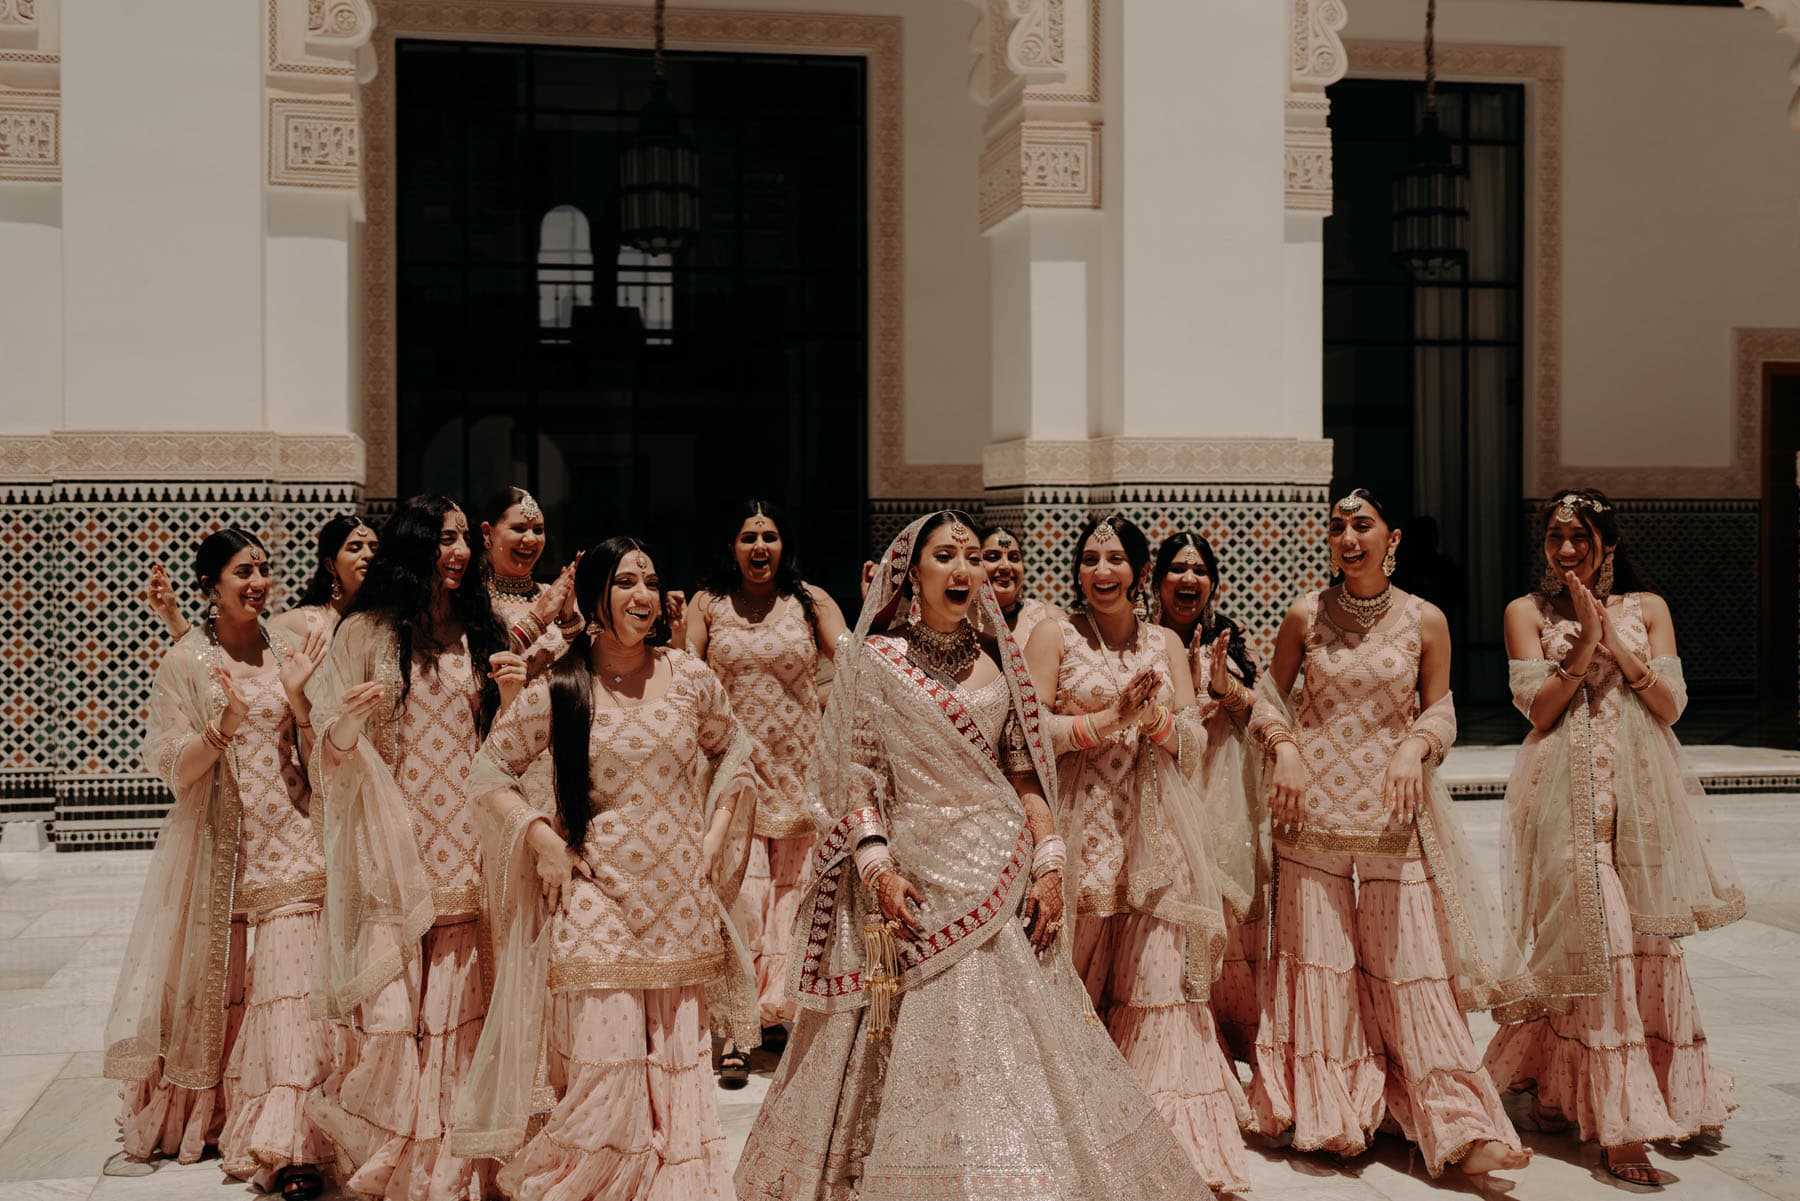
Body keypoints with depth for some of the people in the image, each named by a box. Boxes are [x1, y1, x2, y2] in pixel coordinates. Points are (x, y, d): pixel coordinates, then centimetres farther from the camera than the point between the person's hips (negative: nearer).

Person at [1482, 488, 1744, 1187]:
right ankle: (1619, 1125, -6)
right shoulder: (1528, 613, 6)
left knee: (1644, 941, 4)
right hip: (1568, 797, -3)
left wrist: (1617, 645, -8)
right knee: (1593, 944, -9)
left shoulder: (1646, 609, 11)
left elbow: (1671, 707, 2)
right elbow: (1539, 709, -5)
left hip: (1642, 792, 3)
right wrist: (1583, 644, -12)